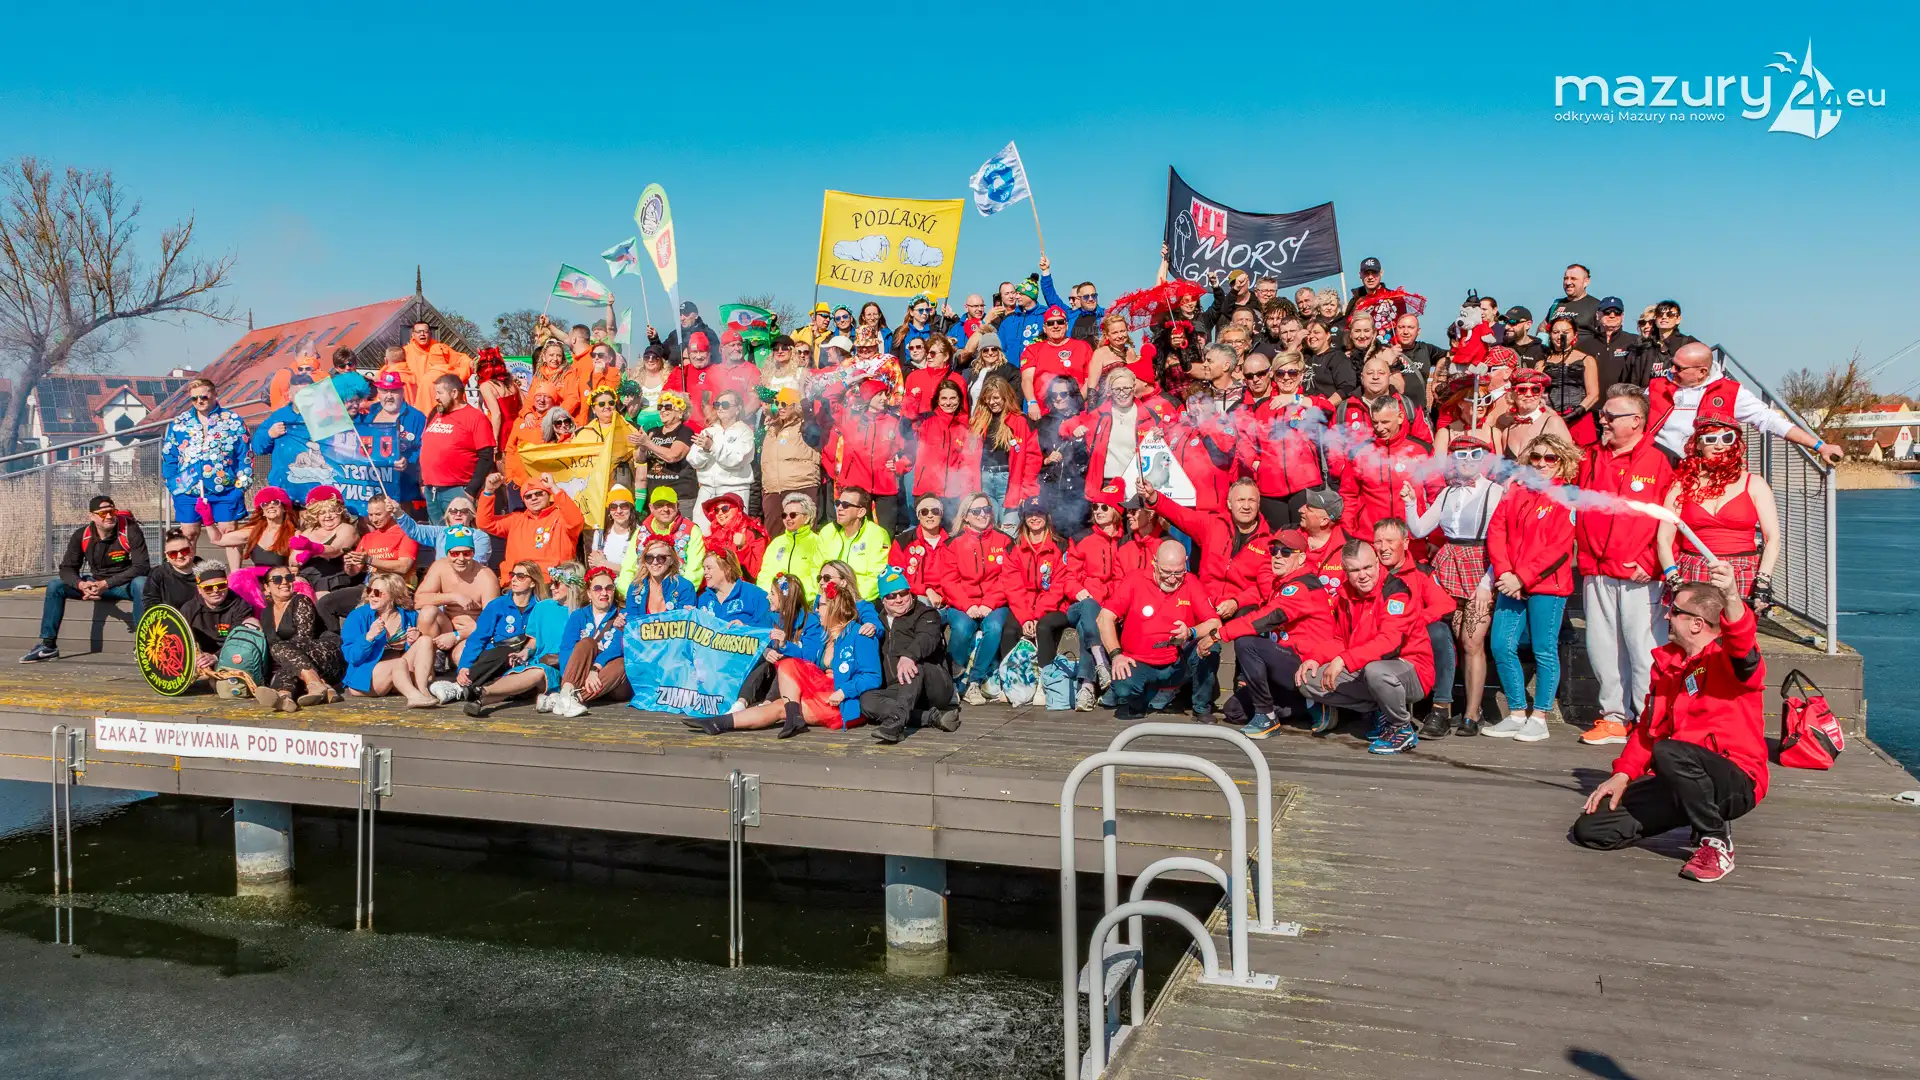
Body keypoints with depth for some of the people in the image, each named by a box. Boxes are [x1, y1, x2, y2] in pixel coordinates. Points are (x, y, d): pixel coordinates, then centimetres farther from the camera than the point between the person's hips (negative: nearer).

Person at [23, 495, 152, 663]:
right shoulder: (81, 535, -5)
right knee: (55, 586, -8)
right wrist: (81, 585, -26)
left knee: (141, 583, -38)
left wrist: (106, 584, -28)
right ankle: (48, 645, -3)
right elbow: (67, 568, -2)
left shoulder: (130, 530, -17)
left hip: (124, 585, -5)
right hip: (95, 584, 5)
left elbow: (141, 567, -22)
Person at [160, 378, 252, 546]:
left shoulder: (232, 420, 3)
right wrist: (172, 486, 4)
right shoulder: (179, 423, 10)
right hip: (188, 491, 3)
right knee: (189, 533, 7)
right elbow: (168, 458, 11)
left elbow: (245, 455, 1)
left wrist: (241, 485, -5)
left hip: (225, 490, -2)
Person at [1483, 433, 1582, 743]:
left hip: (1546, 585, -5)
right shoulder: (1514, 491, 12)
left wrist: (1522, 578, -15)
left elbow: (1559, 546, -10)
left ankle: (1539, 719, 9)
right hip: (1511, 584, 5)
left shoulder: (1567, 497, -2)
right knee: (1502, 646, 2)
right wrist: (1503, 572, -8)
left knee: (1544, 650, 0)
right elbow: (1496, 530, 5)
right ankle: (1517, 714, 15)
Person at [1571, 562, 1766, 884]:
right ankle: (1696, 818, 12)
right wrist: (1623, 775, 5)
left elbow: (1741, 643, -37)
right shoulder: (1667, 662, 13)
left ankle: (1716, 843, -17)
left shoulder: (1727, 656, -10)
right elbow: (1649, 729, 17)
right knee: (1590, 827, -4)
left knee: (1669, 752, -40)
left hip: (1736, 784, -8)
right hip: (1680, 781, 8)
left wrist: (1731, 597, -57)